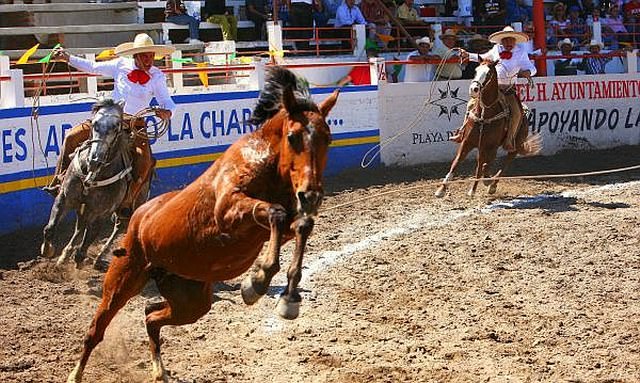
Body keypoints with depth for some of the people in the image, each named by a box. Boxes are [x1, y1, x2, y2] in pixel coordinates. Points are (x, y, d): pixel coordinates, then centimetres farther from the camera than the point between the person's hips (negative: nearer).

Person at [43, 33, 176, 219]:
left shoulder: (157, 77, -2)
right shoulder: (121, 65, 2)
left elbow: (168, 103, -3)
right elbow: (92, 67, 12)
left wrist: (167, 112, -27)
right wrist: (68, 58, 9)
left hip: (135, 123, -2)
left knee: (143, 160, -29)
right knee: (71, 137, -10)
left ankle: (126, 204, -21)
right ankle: (59, 183, 1)